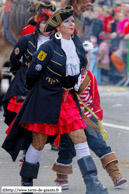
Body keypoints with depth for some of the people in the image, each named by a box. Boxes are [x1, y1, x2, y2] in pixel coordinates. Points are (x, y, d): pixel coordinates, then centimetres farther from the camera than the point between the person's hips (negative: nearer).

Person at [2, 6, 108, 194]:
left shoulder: (76, 43, 3)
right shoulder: (48, 48, -14)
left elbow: (82, 65, 22)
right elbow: (32, 74, -8)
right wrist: (36, 91, 9)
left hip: (68, 99, 5)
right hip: (45, 99, -5)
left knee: (80, 138, -5)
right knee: (38, 143, 3)